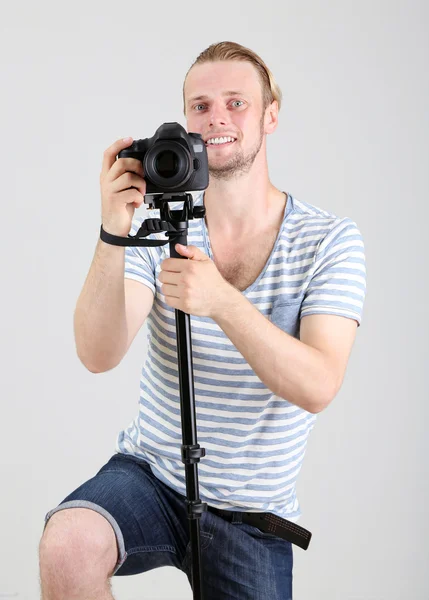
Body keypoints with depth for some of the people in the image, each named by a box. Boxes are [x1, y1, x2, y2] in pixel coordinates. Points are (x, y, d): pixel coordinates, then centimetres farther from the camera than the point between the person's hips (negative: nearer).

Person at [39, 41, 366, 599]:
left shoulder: (331, 240, -9)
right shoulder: (161, 229, -4)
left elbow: (317, 388, -22)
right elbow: (99, 355, -17)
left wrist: (222, 301, -35)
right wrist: (113, 238, -31)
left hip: (255, 516, 0)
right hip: (148, 472, 0)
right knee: (67, 546, -28)